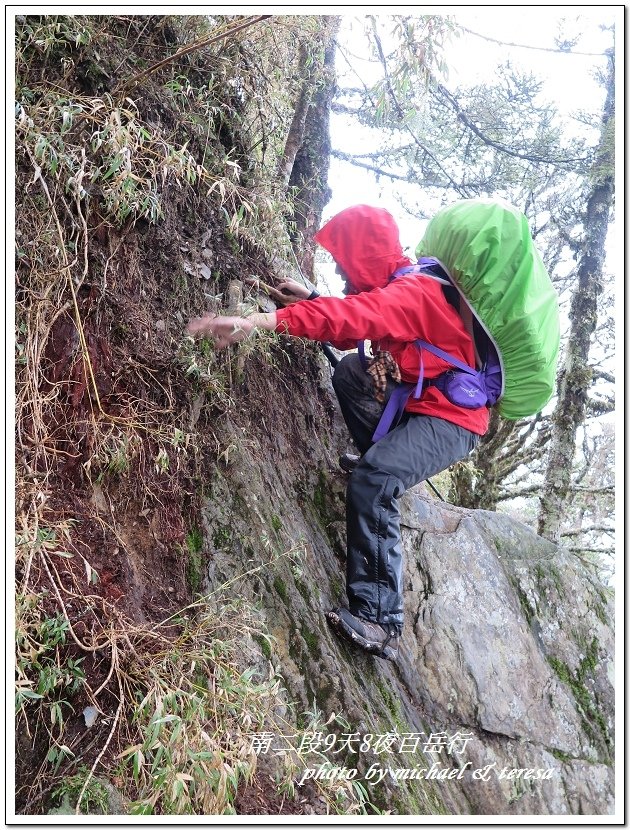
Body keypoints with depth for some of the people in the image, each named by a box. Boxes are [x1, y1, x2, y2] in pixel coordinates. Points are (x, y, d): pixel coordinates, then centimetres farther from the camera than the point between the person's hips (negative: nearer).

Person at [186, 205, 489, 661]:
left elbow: (350, 317, -38)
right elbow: (355, 324, 21)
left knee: (371, 481, -30)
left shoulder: (413, 292, -20)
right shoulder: (399, 286, 10)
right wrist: (311, 300, 7)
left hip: (451, 418, -10)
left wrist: (256, 322, -47)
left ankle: (381, 621, -28)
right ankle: (384, 461, 13)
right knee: (349, 372, 19)